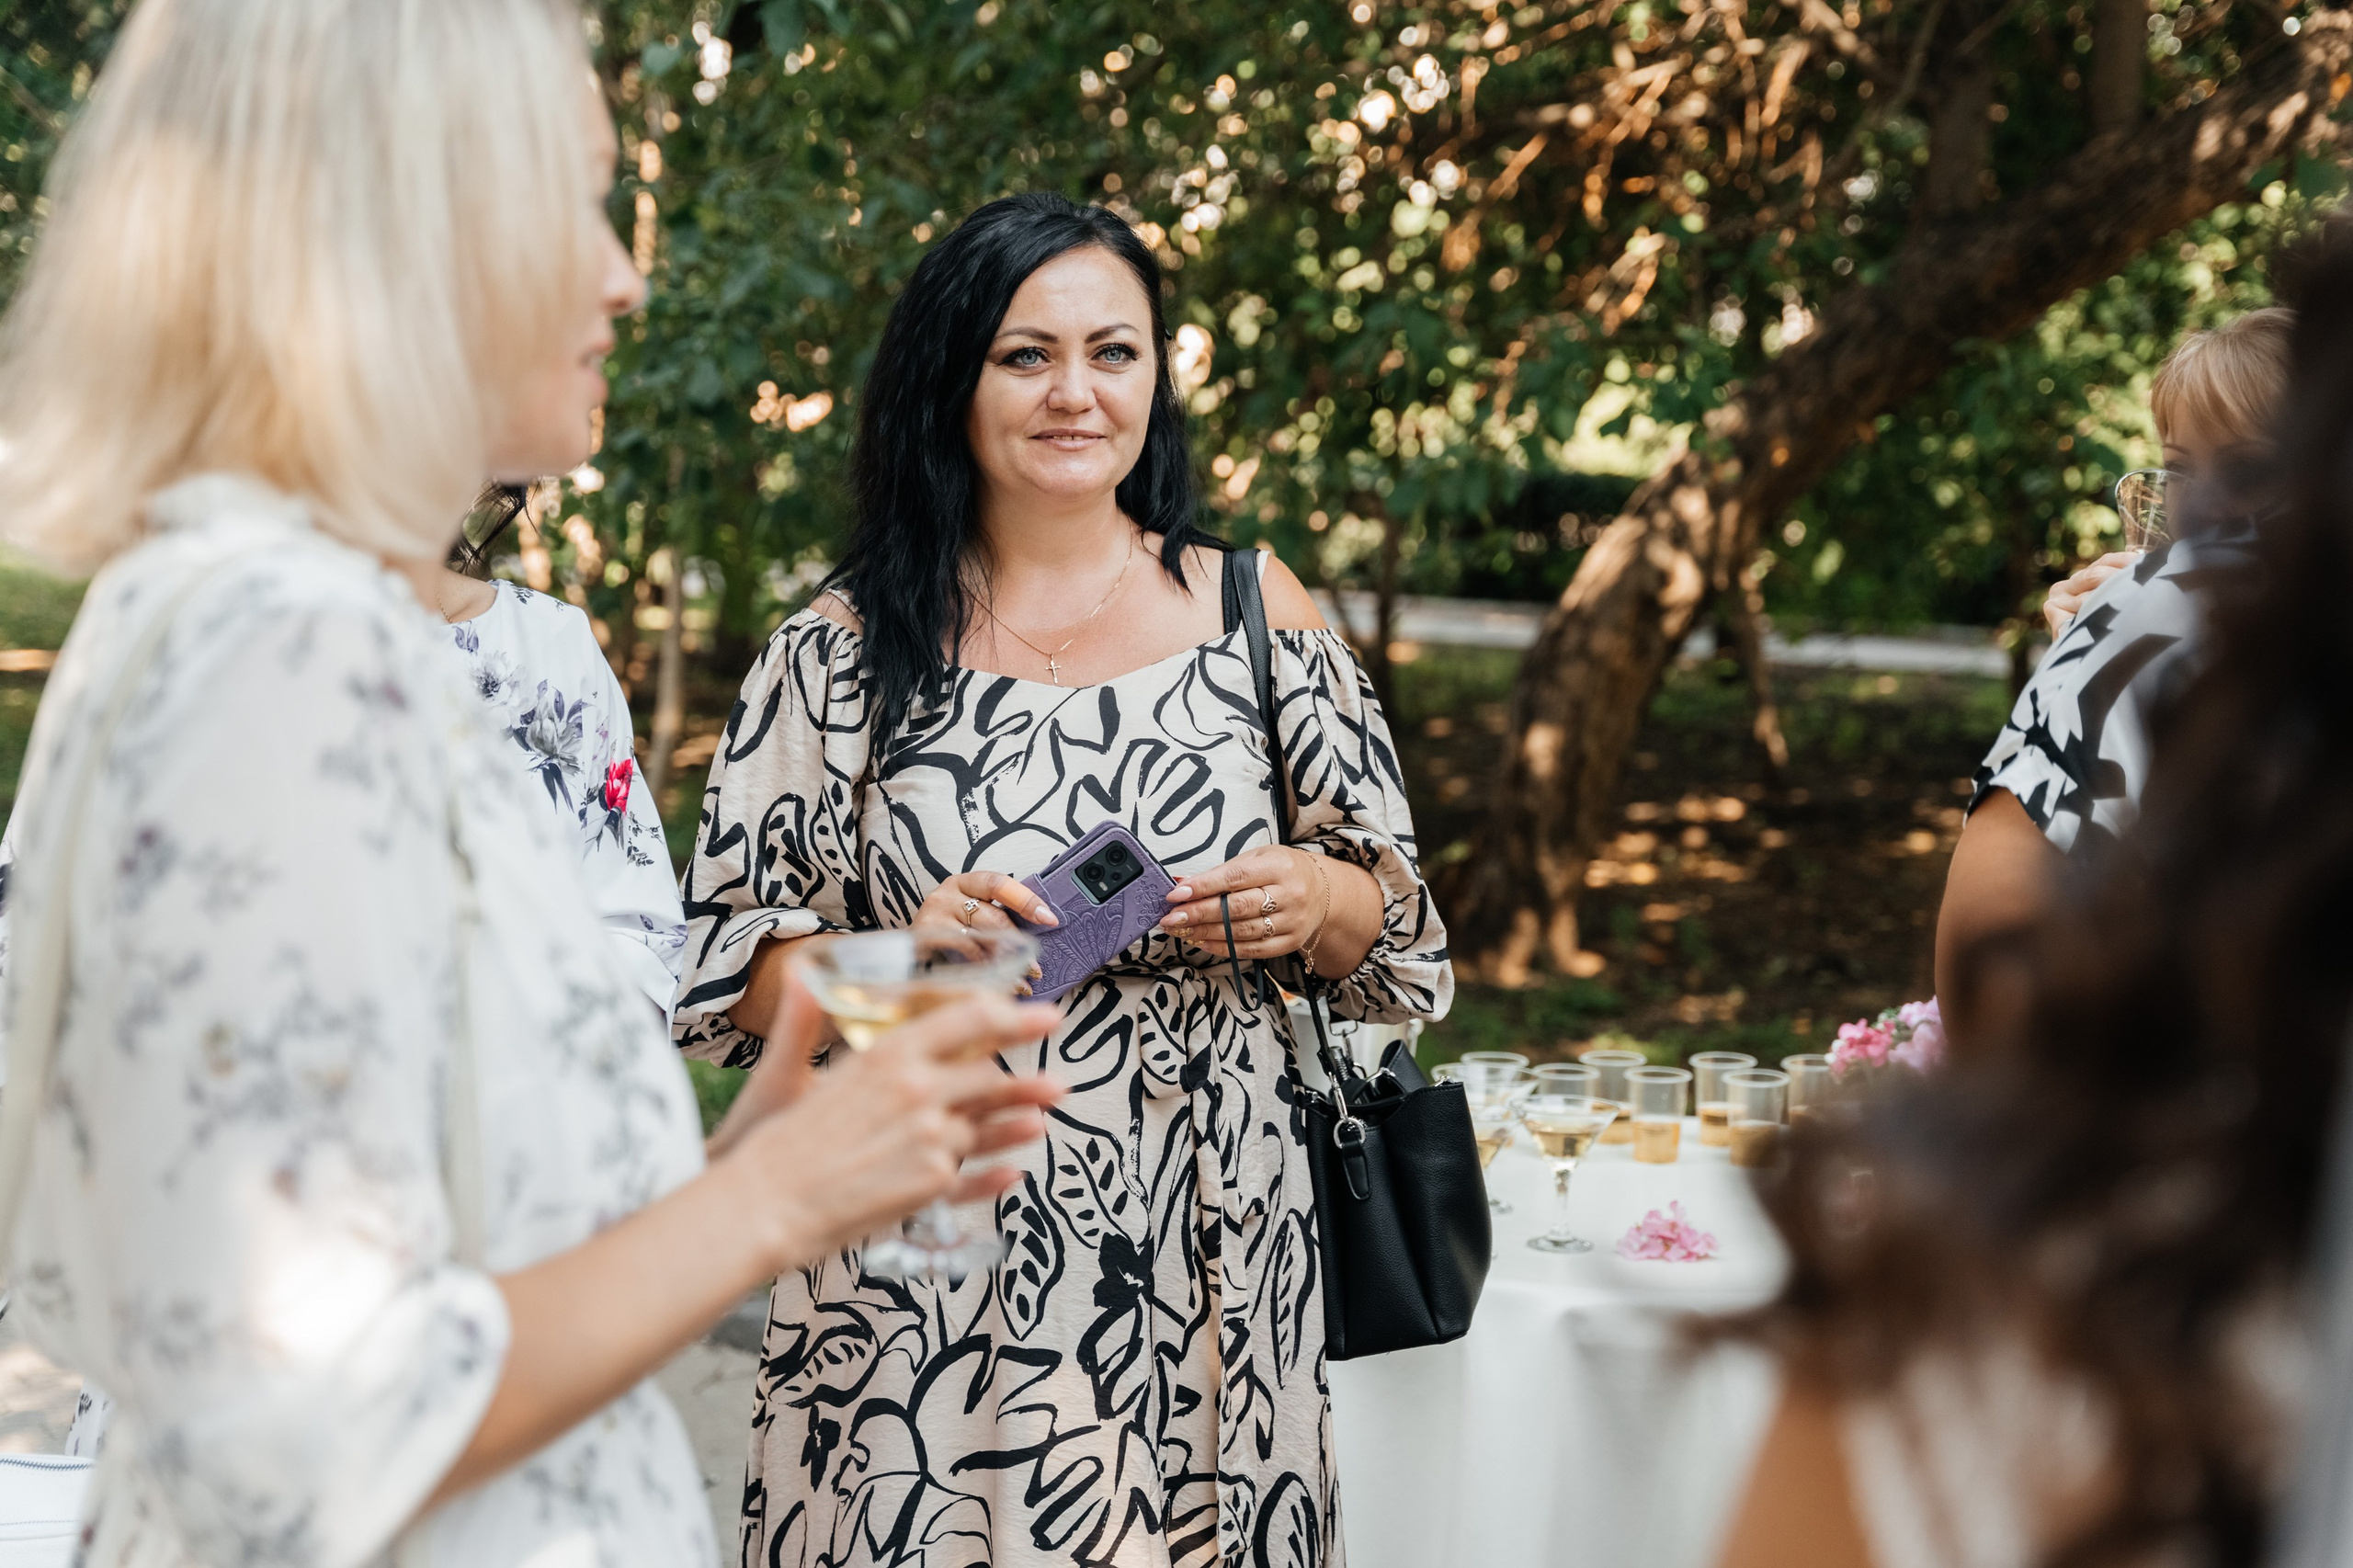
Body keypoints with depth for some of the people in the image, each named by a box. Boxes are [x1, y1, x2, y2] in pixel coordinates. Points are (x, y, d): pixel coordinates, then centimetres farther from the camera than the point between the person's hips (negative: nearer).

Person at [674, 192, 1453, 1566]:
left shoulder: (1255, 608, 5)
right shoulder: (843, 652, 1)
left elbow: (1395, 935, 10)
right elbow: (738, 979, 2)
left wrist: (1318, 899, -11)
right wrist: (900, 959, -16)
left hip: (1200, 1268, 1)